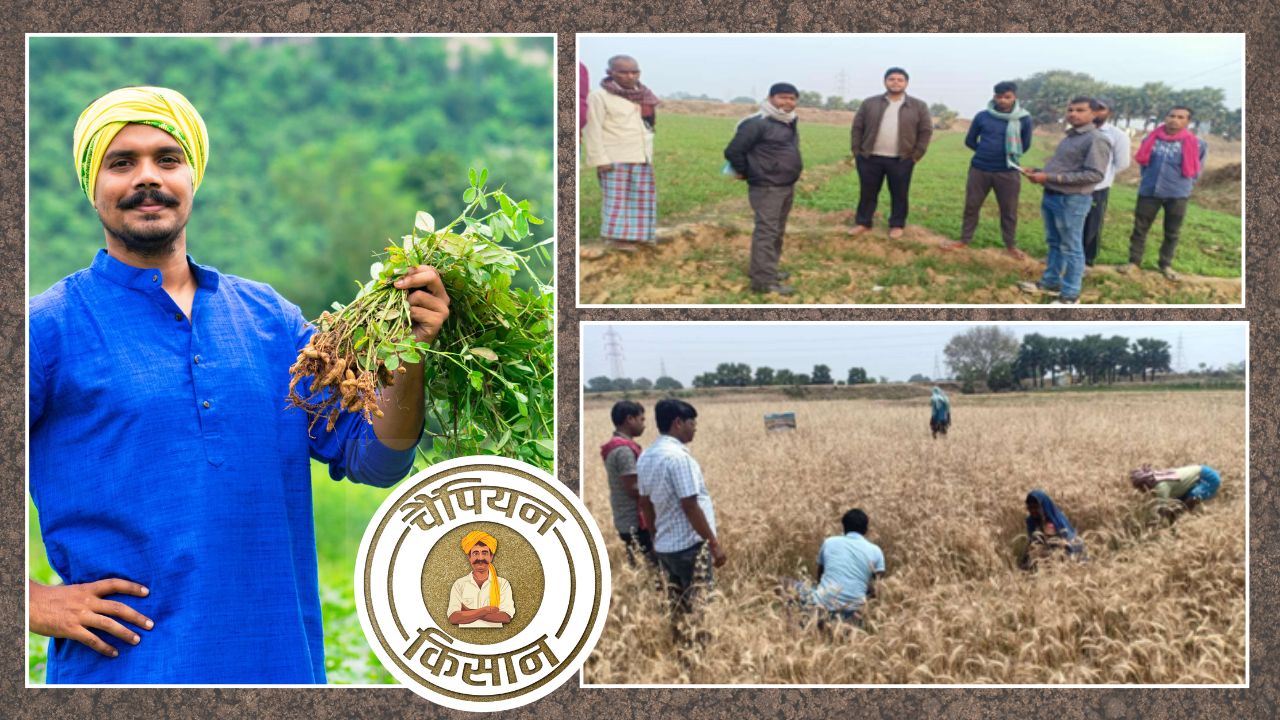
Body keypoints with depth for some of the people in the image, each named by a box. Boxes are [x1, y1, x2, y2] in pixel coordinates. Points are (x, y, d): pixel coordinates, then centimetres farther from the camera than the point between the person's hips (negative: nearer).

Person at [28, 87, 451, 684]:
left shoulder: (270, 319, 8)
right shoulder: (50, 327, -5)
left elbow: (372, 460, 4)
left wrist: (408, 357, -11)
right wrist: (30, 603, -11)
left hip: (278, 658, 4)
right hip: (125, 663, -4)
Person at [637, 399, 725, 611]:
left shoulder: (646, 457, 8)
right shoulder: (678, 457, -18)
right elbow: (690, 507, -20)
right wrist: (714, 542, -14)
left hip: (665, 547, 9)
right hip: (690, 547, -8)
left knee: (678, 607, 12)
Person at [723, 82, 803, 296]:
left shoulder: (790, 123, 12)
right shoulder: (758, 124, -17)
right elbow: (733, 151, -17)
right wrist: (745, 172, -5)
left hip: (787, 186, 10)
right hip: (767, 188, -10)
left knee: (777, 232, 18)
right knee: (766, 232, -12)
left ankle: (765, 269, 30)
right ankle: (764, 281, -14)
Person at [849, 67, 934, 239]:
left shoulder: (918, 106, 2)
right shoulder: (869, 103, 4)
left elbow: (926, 131, 3)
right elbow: (857, 127, 7)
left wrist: (916, 155, -2)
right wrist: (857, 151, 1)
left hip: (901, 160, -1)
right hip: (870, 158, 1)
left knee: (899, 194, 6)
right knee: (867, 192, 9)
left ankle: (897, 225, 19)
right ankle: (863, 223, 21)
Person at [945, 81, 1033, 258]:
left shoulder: (1023, 119, -5)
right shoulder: (983, 116, -2)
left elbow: (1025, 145, 8)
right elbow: (970, 141, 9)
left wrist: (1010, 155, 7)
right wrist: (987, 152, 6)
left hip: (1008, 172, -1)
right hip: (980, 169, 1)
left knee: (1009, 210, 7)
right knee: (971, 206, 10)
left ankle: (1011, 246, 21)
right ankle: (964, 240, 24)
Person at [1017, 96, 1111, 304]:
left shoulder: (1096, 140, -16)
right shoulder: (1070, 137, 14)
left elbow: (1095, 175, -23)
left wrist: (1049, 177, -24)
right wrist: (1038, 171, 3)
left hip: (1072, 200, -9)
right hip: (1052, 196, 9)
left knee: (1071, 248, -1)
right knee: (1054, 243, 19)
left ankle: (1070, 295, 5)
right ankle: (1050, 282, 30)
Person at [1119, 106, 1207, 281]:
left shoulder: (1195, 144, -9)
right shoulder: (1152, 139, -3)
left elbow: (1197, 168, 8)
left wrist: (1185, 185, 8)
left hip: (1177, 194, -1)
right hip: (1149, 191, 1)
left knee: (1172, 233, 8)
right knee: (1140, 228, 7)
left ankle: (1166, 265, 21)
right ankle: (1134, 261, 18)